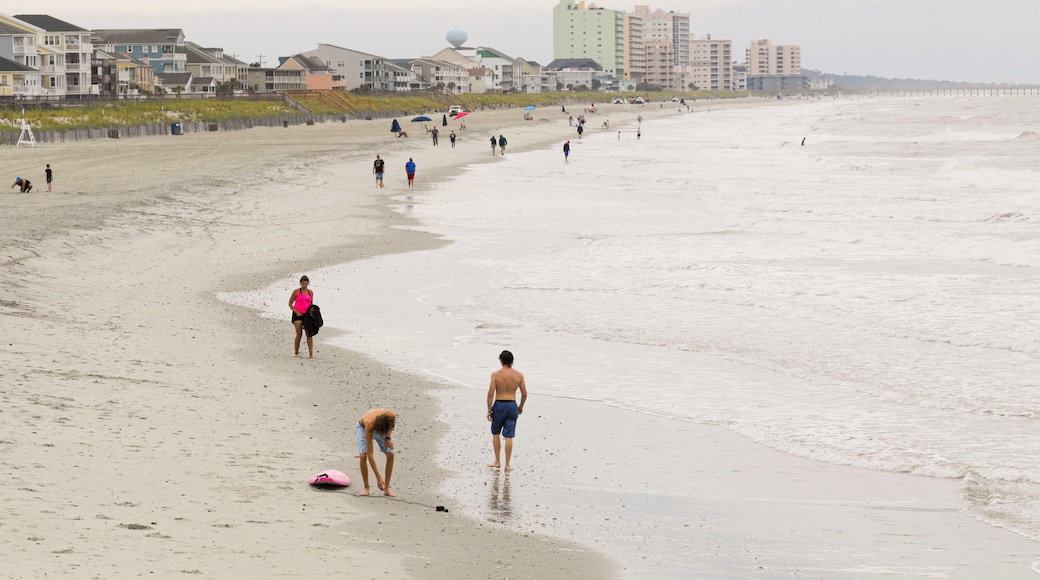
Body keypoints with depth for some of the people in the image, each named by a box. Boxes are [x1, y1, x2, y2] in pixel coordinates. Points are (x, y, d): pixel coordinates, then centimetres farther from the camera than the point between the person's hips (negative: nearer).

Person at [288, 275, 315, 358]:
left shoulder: (310, 292, 9)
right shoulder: (296, 292, 0)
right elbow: (290, 304, 2)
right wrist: (296, 312, -9)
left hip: (307, 315, 3)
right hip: (298, 314, -3)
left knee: (309, 334, -5)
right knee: (299, 334, -4)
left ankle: (311, 353, -7)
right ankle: (296, 352, 13)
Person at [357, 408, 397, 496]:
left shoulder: (392, 416, -38)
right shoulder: (370, 427, -44)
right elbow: (370, 454, -40)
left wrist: (387, 438, -18)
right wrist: (378, 477, -41)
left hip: (380, 427, 3)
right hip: (363, 427, -3)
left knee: (390, 454, -13)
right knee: (363, 455, -24)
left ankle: (387, 488, -3)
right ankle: (366, 487, -6)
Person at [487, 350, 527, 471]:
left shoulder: (496, 374, -9)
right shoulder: (519, 375, -1)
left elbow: (491, 393, -13)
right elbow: (524, 394, 3)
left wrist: (489, 410, -6)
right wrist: (521, 407, 19)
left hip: (499, 405, -2)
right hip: (512, 406, 2)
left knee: (495, 433, 18)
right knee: (509, 436, 4)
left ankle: (497, 461, 20)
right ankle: (507, 465, 7)